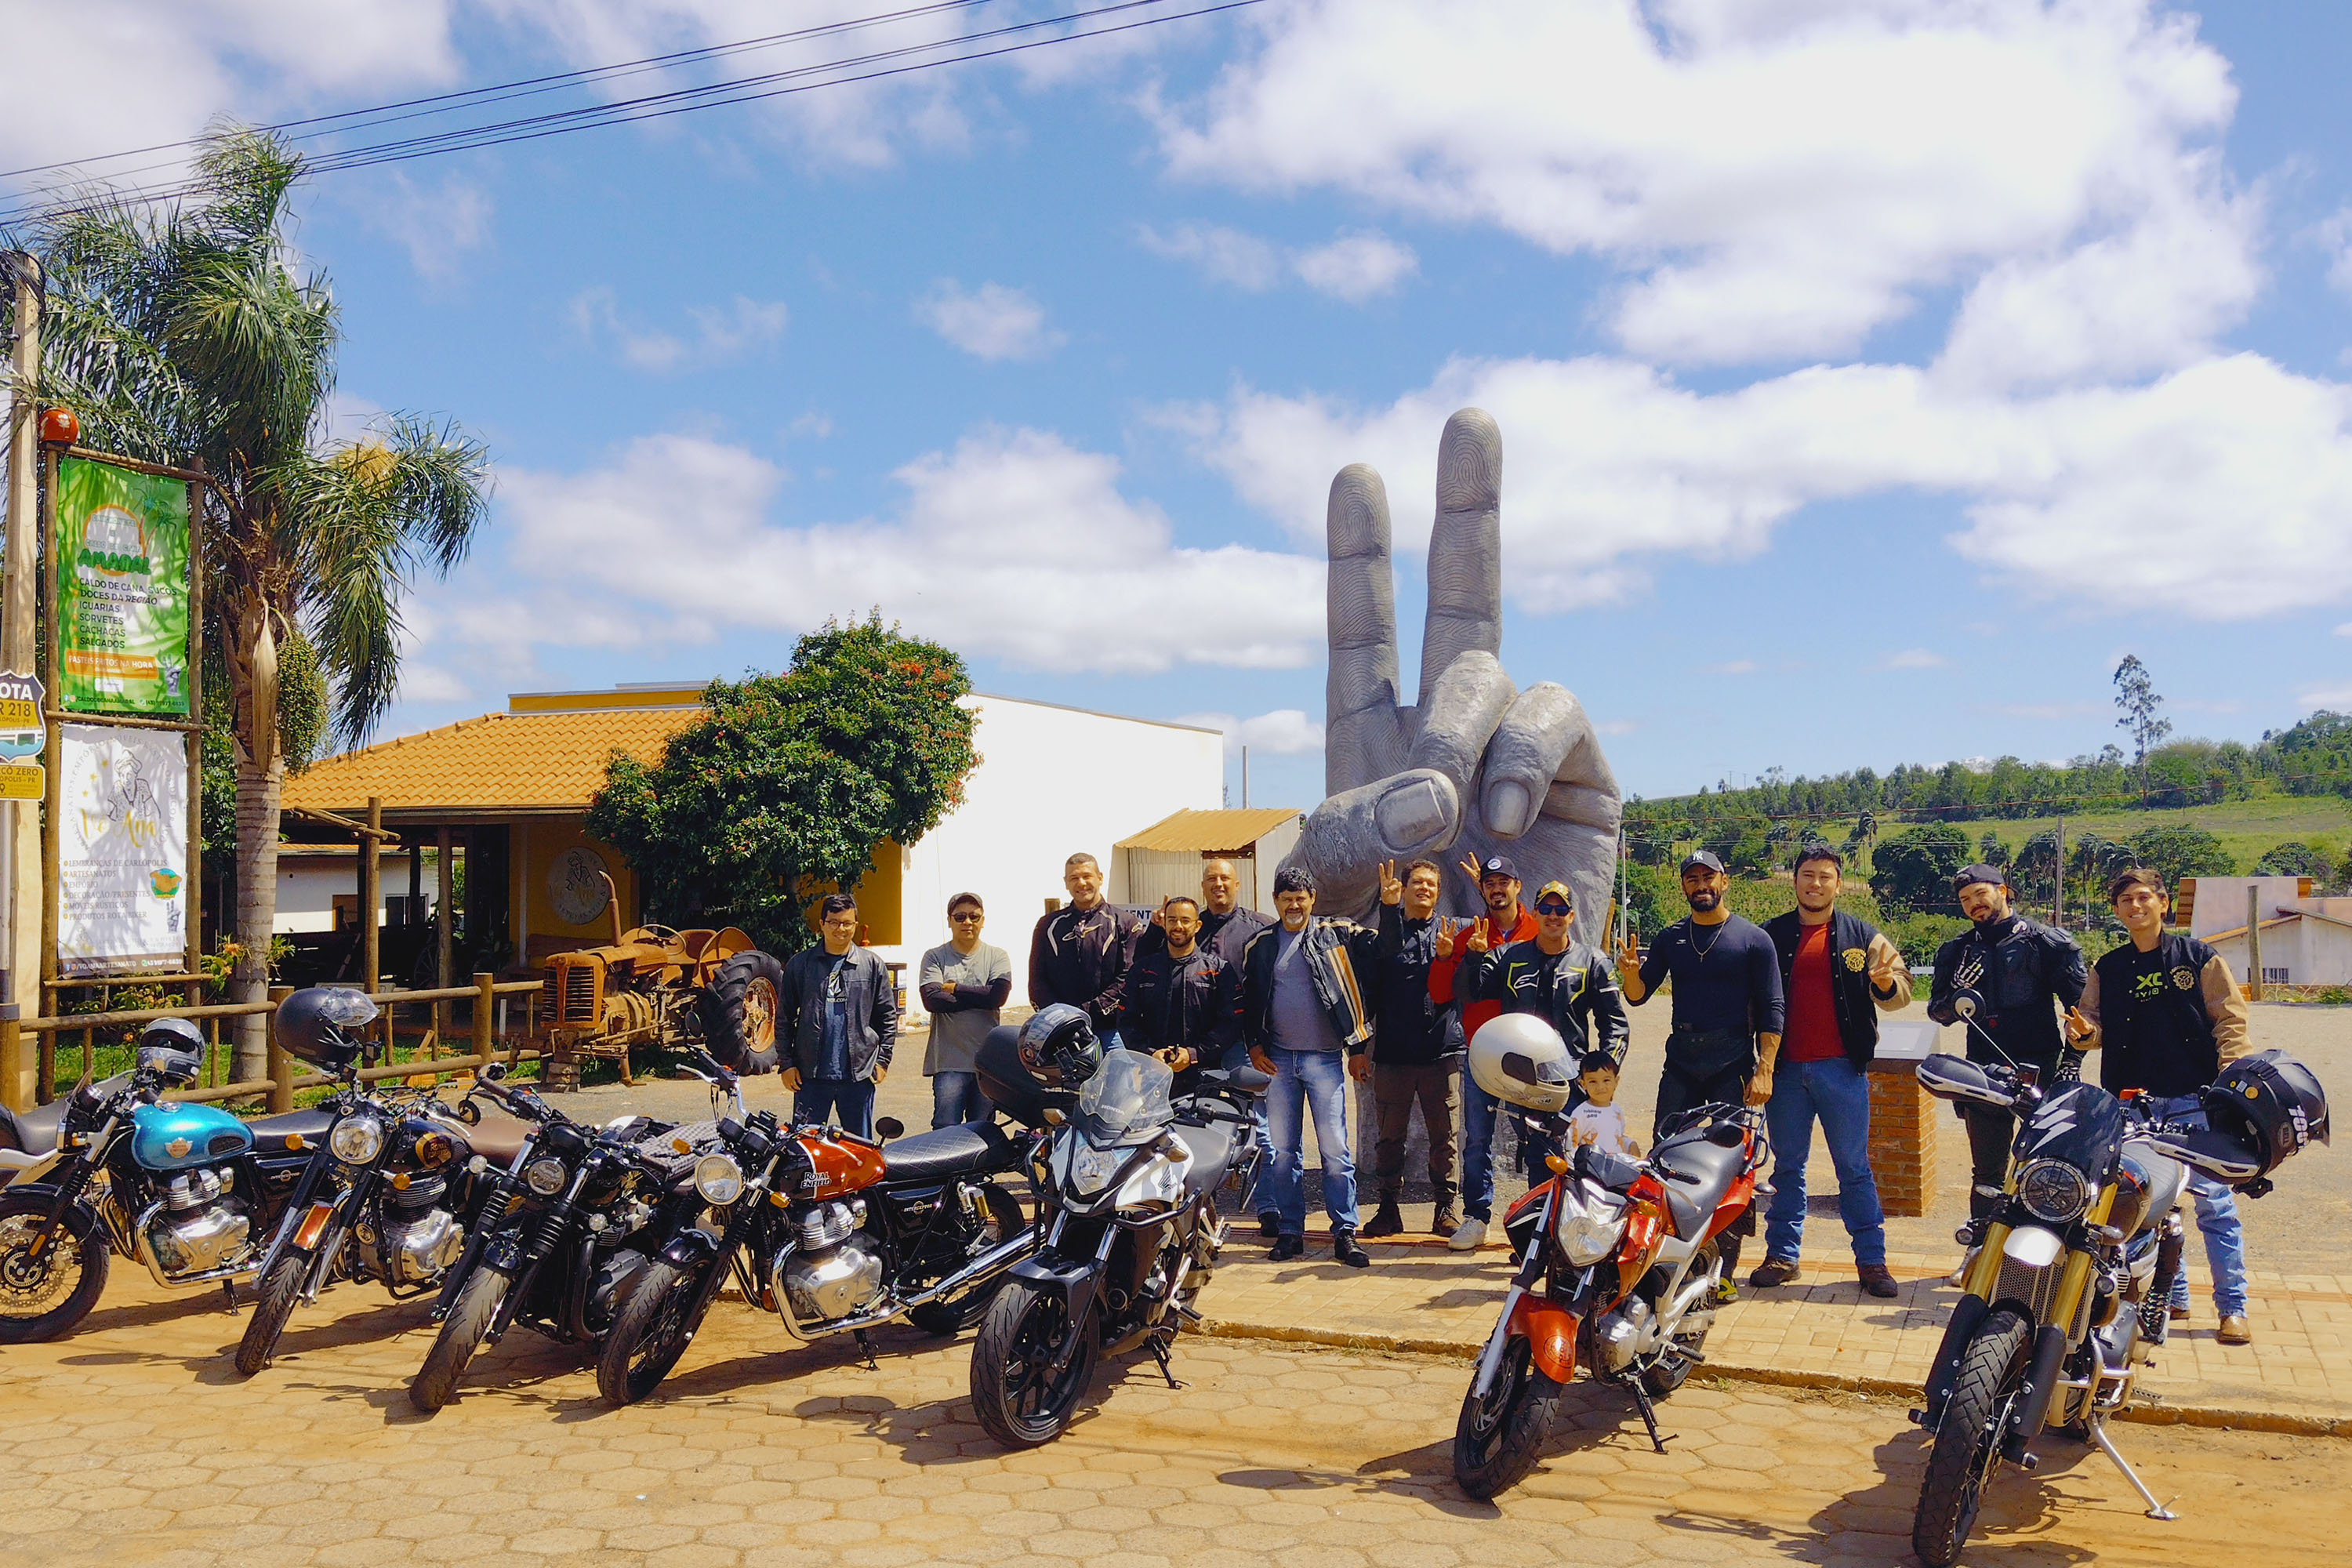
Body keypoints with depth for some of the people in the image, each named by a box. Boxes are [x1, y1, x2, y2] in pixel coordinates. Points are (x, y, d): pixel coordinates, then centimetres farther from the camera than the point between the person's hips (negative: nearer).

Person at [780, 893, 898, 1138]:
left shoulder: (872, 965, 6)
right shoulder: (800, 964, 5)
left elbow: (888, 1016, 10)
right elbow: (784, 1017, 8)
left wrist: (883, 1060, 3)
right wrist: (787, 1064, 2)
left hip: (859, 1074, 1)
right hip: (811, 1074, 0)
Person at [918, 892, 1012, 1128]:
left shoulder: (997, 956, 10)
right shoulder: (935, 957, 7)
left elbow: (998, 995, -8)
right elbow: (932, 1000, -9)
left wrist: (954, 989, -4)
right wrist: (980, 998, -7)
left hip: (988, 1061, 1)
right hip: (949, 1062, -1)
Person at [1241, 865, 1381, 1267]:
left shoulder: (1336, 936, 3)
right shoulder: (1260, 946, 10)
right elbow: (1248, 1001, 15)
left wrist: (1359, 1047, -1)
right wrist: (1254, 1046, 4)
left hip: (1325, 1057, -3)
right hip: (1278, 1058, 3)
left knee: (1335, 1148, -4)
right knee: (1283, 1150, 6)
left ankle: (1345, 1233, 1)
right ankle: (1291, 1231, 14)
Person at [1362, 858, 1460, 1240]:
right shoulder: (1390, 927, 8)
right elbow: (1390, 948, -17)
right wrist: (1388, 905, -33)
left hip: (1440, 1051, 0)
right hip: (1394, 1050, 0)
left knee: (1444, 1136, 4)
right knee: (1390, 1135, 5)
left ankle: (1446, 1207, 14)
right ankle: (1389, 1207, 15)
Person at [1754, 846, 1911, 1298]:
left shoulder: (1861, 936, 5)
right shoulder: (1771, 935, 7)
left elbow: (1898, 993, 0)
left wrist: (1887, 983, -22)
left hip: (1842, 1069, -1)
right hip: (1786, 1070, 1)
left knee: (1854, 1168, 4)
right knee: (1787, 1167, 9)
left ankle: (1872, 1260, 11)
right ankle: (1782, 1254, 17)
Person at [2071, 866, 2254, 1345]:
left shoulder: (2199, 958, 4)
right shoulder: (2107, 969, 12)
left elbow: (2231, 1021, 1)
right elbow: (2096, 1028, 12)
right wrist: (2084, 1032, -12)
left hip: (2195, 1102, -3)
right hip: (2132, 1103, 3)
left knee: (2213, 1201, -4)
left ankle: (2232, 1307, 3)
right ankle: (2170, 1296, 20)